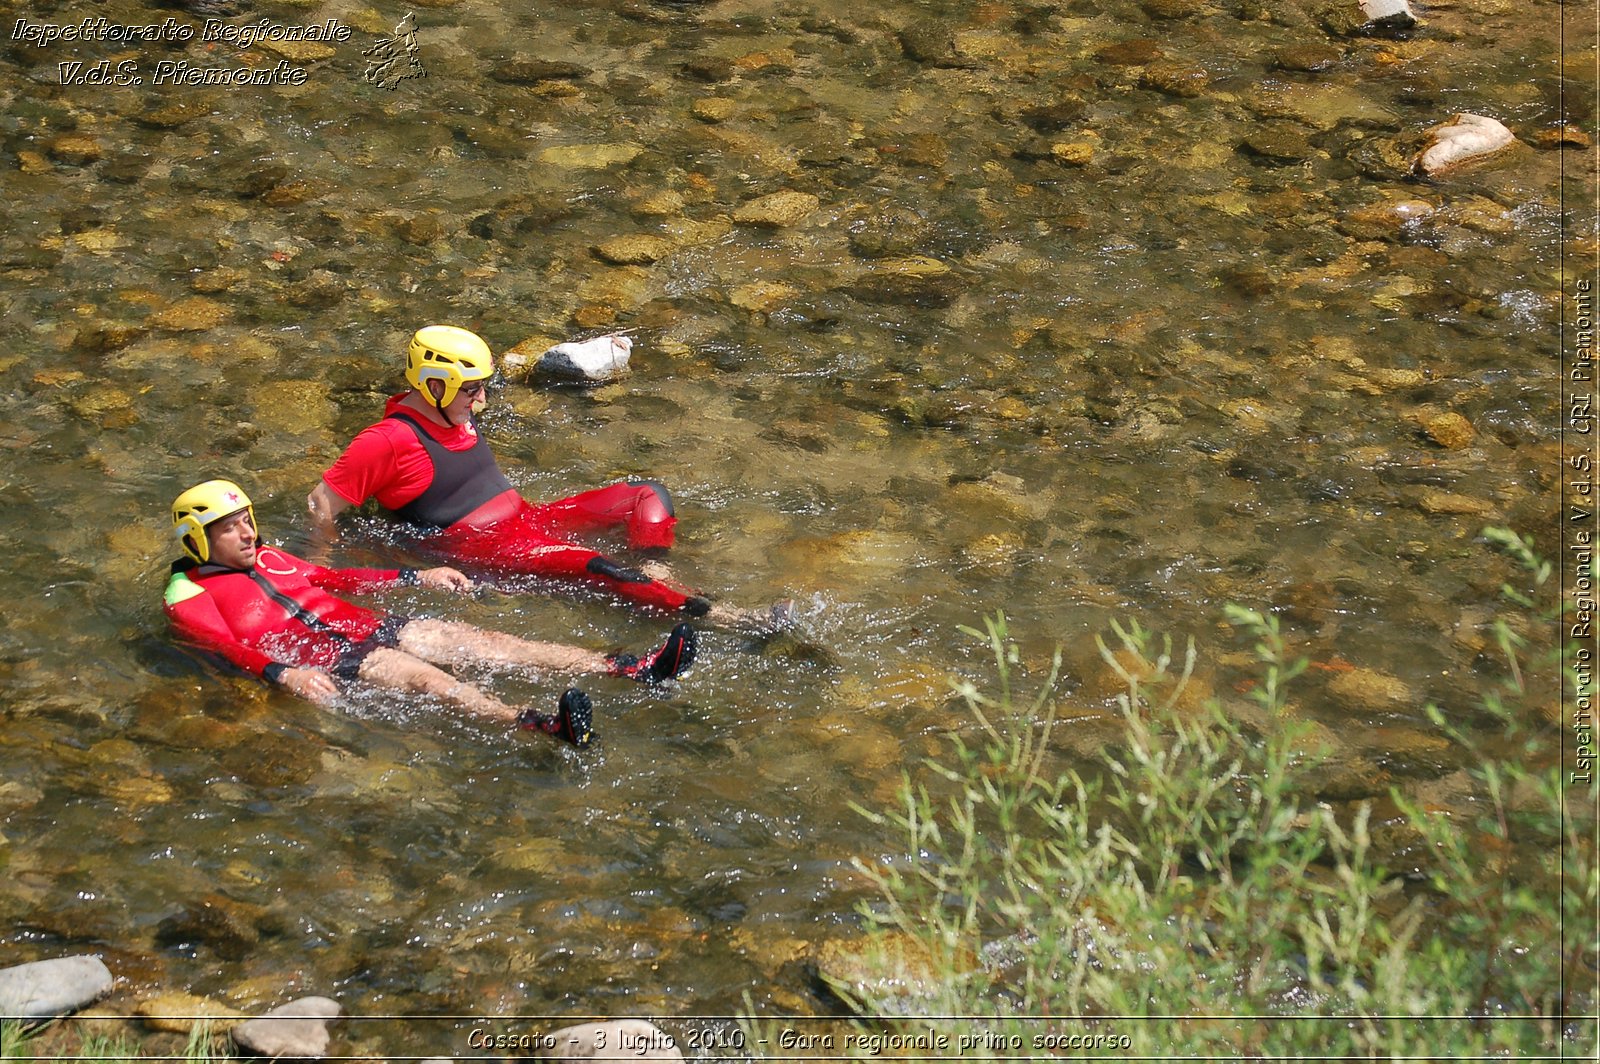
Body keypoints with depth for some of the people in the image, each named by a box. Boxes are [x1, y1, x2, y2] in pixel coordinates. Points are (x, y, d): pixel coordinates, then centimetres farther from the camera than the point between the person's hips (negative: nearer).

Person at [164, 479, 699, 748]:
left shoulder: (266, 557, 24)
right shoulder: (190, 595, 1)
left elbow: (332, 577, 30)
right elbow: (225, 645, -15)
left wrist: (418, 577, 26)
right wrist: (284, 674, -34)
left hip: (363, 627, 8)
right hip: (318, 660, -8)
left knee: (476, 638, -8)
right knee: (421, 674, -32)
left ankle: (629, 668, -19)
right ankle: (536, 723, -58)